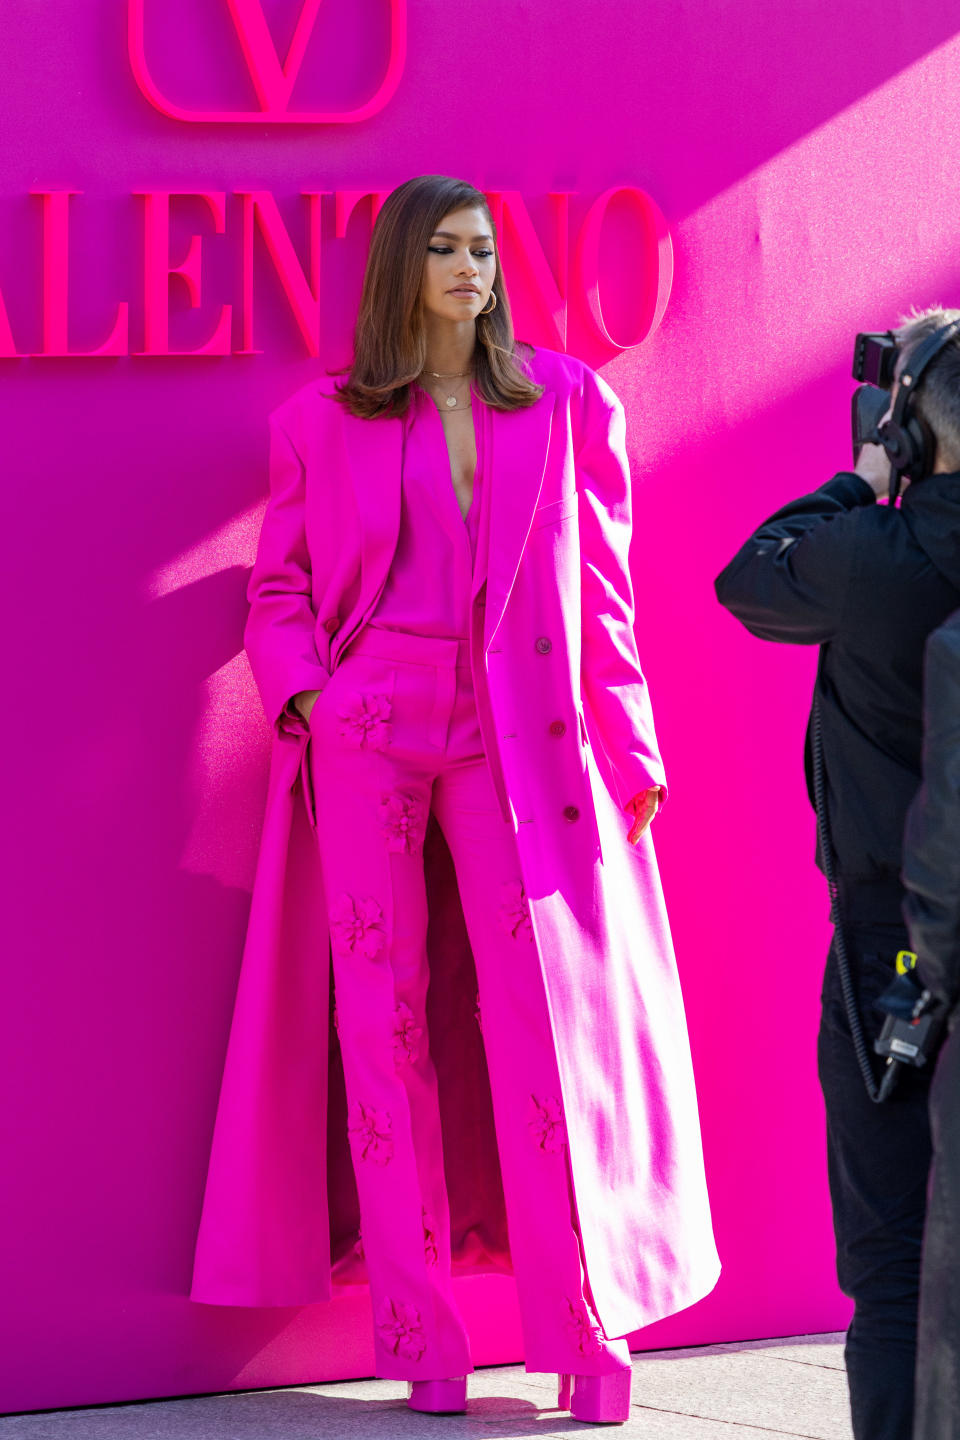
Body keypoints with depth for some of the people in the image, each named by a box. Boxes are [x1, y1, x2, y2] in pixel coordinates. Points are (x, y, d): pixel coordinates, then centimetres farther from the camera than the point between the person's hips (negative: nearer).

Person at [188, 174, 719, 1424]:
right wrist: (299, 690, -5)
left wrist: (629, 744, 5)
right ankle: (420, 1337, 3)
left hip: (517, 740, 0)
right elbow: (279, 584, 12)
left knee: (543, 1007, -7)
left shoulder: (564, 404, 12)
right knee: (382, 1014, -2)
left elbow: (601, 588, 10)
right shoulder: (325, 421, 10)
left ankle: (588, 1327, -2)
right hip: (365, 734, 0)